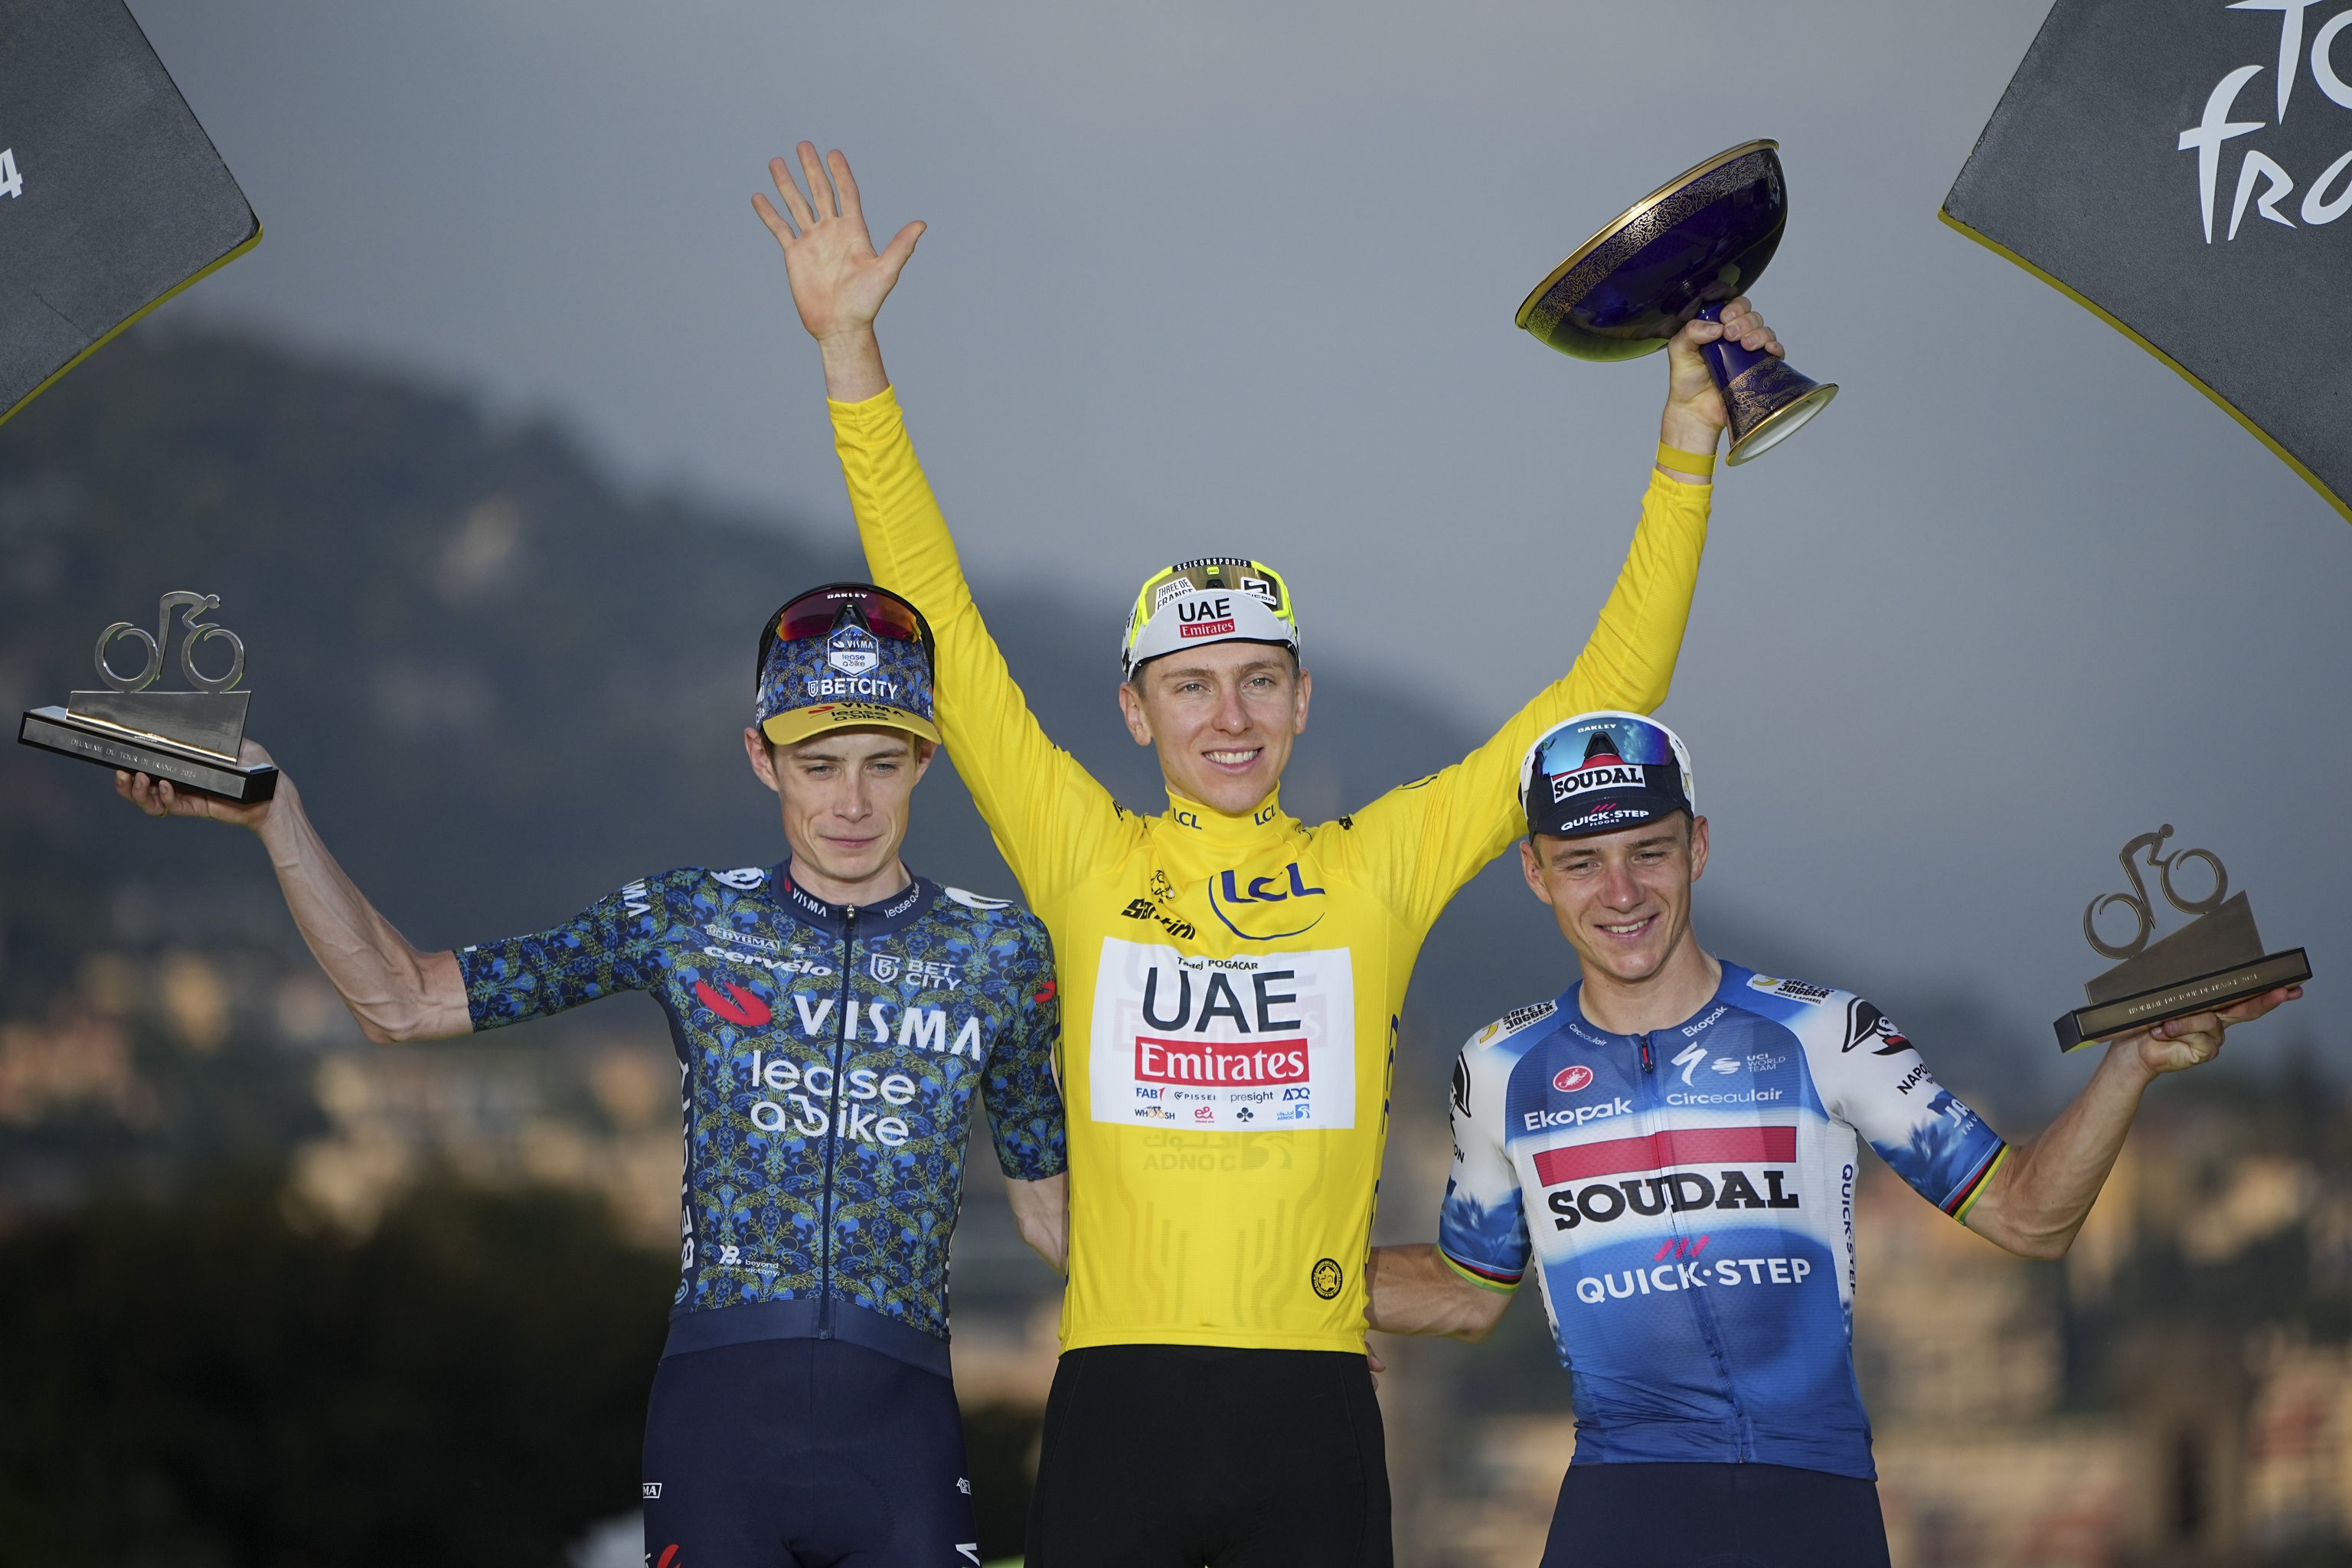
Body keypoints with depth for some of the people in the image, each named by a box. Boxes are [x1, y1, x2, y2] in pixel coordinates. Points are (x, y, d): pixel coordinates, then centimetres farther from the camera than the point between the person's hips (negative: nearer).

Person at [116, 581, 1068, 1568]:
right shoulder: (685, 923, 7)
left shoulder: (998, 952, 8)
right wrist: (275, 819, -2)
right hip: (715, 1411, 0)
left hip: (899, 1415, 0)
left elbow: (1048, 1207, 17)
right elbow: (401, 1002, 7)